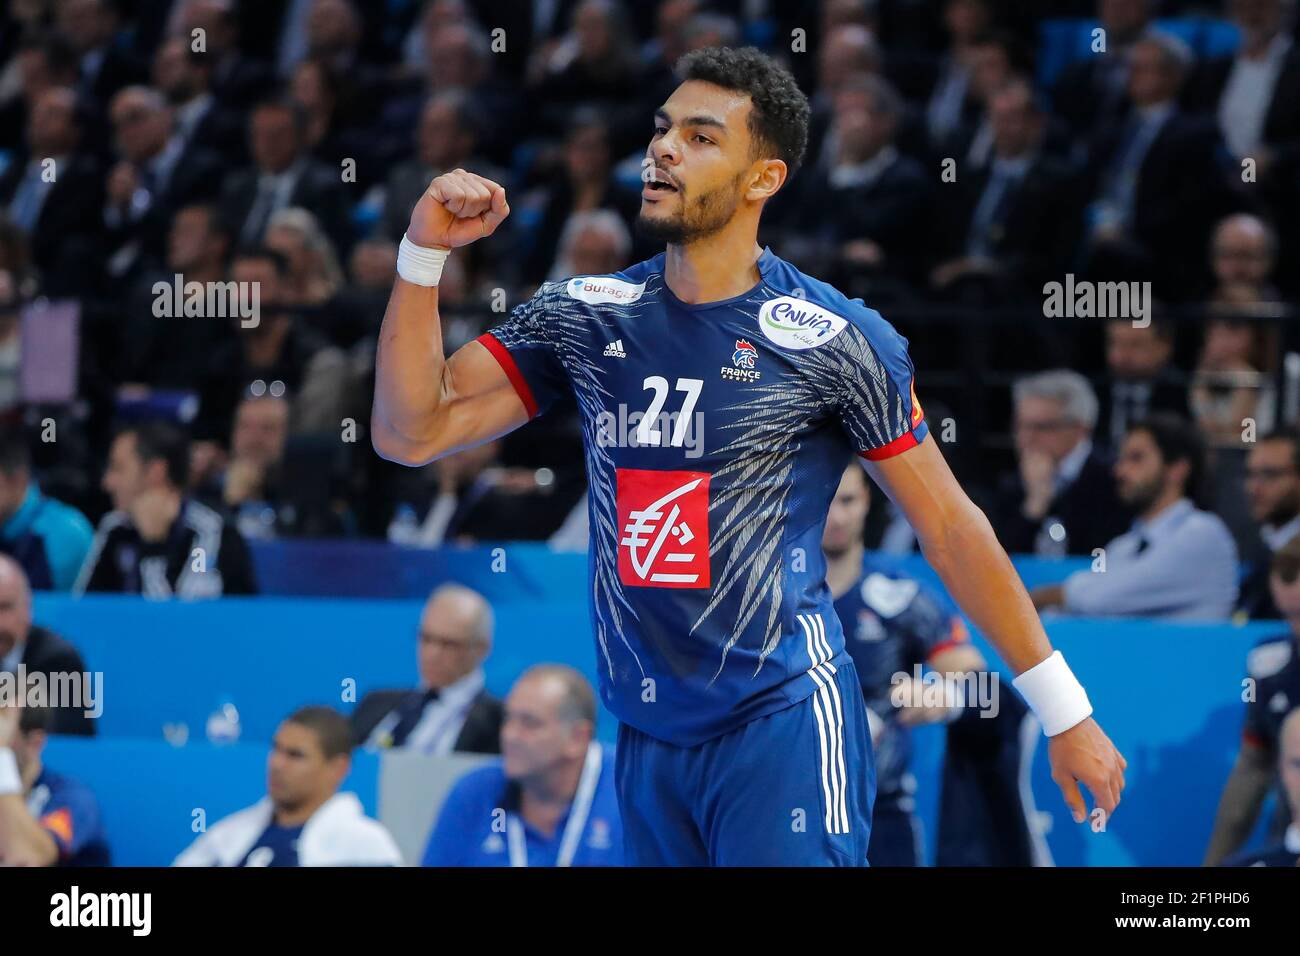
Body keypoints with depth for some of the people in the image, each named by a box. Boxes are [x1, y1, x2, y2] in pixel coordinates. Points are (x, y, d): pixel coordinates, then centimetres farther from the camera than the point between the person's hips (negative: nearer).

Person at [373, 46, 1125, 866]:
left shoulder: (839, 341, -6)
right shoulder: (584, 316, 5)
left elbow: (951, 528, -1)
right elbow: (411, 432, 2)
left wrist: (1066, 713, 0)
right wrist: (425, 253, -10)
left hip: (782, 724, -5)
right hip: (647, 733, 5)